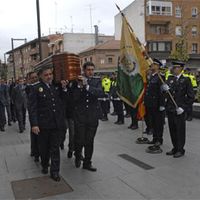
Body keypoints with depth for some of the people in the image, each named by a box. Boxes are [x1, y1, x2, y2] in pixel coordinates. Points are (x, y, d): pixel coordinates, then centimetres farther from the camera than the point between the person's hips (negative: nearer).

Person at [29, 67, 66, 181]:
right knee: (44, 147, 15)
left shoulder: (57, 87, 9)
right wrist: (34, 124, -15)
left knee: (55, 148, 4)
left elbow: (63, 103, 12)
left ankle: (55, 172, 13)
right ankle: (45, 165, 39)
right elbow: (32, 108, -9)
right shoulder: (36, 89, -3)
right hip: (43, 125, -2)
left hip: (57, 124, 2)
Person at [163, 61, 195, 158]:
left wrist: (183, 107, -12)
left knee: (180, 130, 4)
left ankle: (180, 150, 17)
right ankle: (175, 148, 26)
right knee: (172, 130, 12)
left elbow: (191, 96, -5)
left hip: (179, 110, -5)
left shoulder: (186, 80, -4)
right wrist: (166, 89, -19)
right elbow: (167, 92, 4)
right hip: (170, 109, 5)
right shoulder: (170, 78, 11)